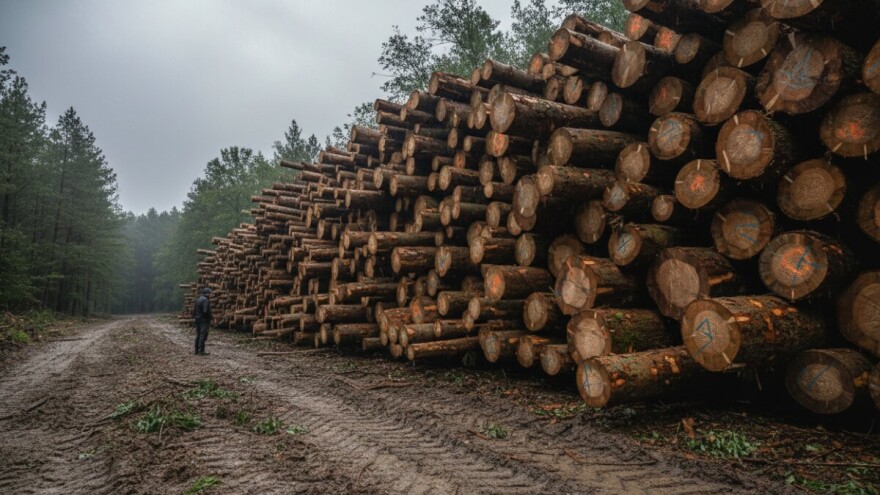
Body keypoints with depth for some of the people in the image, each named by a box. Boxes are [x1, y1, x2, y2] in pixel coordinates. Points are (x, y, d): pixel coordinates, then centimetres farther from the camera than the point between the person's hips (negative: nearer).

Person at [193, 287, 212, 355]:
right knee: (203, 335, -7)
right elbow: (206, 311, -23)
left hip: (198, 320, 9)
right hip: (204, 320, -9)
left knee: (198, 335, 13)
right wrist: (209, 319, -11)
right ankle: (201, 351, -9)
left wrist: (195, 317, 18)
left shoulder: (198, 300, 12)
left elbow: (194, 310, 14)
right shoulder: (206, 300, -16)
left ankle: (197, 351, 18)